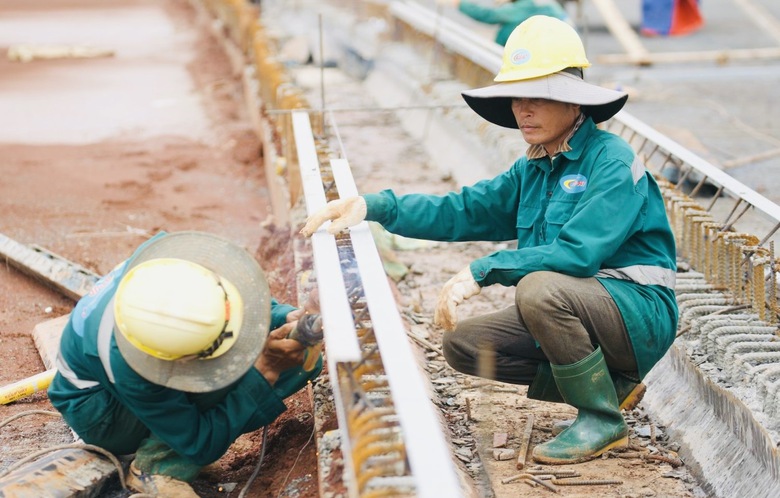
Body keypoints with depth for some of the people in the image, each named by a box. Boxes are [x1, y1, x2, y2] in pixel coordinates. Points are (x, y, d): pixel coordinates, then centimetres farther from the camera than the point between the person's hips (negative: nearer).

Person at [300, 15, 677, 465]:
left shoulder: (612, 159, -15)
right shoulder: (534, 170, 10)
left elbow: (578, 252, -27)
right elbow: (460, 212, 6)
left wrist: (482, 271, -26)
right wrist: (372, 205, -5)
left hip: (639, 310, -8)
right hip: (572, 311, 8)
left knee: (539, 288, -34)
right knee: (462, 343, -1)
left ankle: (603, 420, -12)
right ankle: (608, 383, 4)